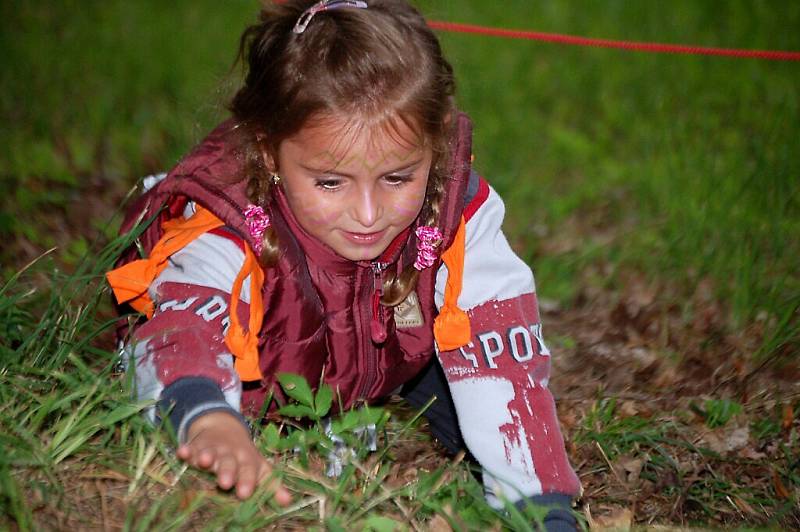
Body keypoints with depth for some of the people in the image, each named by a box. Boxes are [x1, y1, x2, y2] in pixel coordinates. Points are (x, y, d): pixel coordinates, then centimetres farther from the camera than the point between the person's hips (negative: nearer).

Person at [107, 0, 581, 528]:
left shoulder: (456, 214, -34)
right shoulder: (227, 232, -43)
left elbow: (503, 356, -33)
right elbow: (182, 330, -61)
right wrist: (210, 423, -84)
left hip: (397, 357, 0)